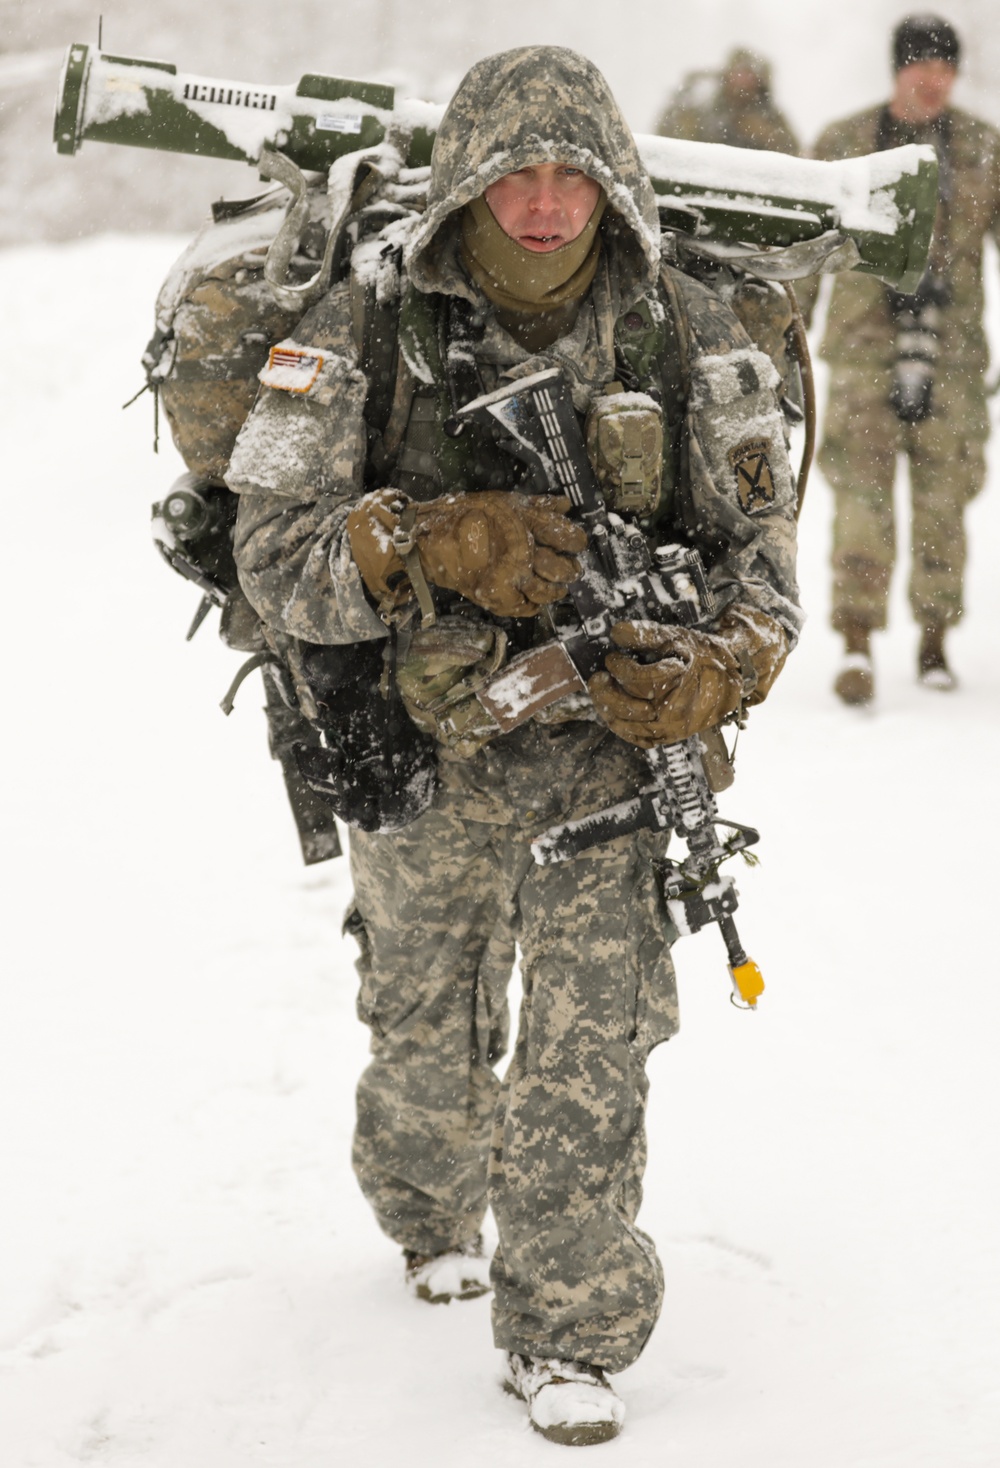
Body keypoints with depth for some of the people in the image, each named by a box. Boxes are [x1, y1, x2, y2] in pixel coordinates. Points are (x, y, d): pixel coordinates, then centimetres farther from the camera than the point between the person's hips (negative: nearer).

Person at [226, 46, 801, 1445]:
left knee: (593, 1037, -11)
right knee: (428, 1036, 18)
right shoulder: (363, 332, -11)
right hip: (425, 744, 0)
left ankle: (567, 1333, 3)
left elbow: (760, 538, 0)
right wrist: (432, 544, -30)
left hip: (609, 734, 0)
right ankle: (433, 1211, 50)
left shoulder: (687, 337, -6)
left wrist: (718, 667, -21)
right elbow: (274, 552, -13)